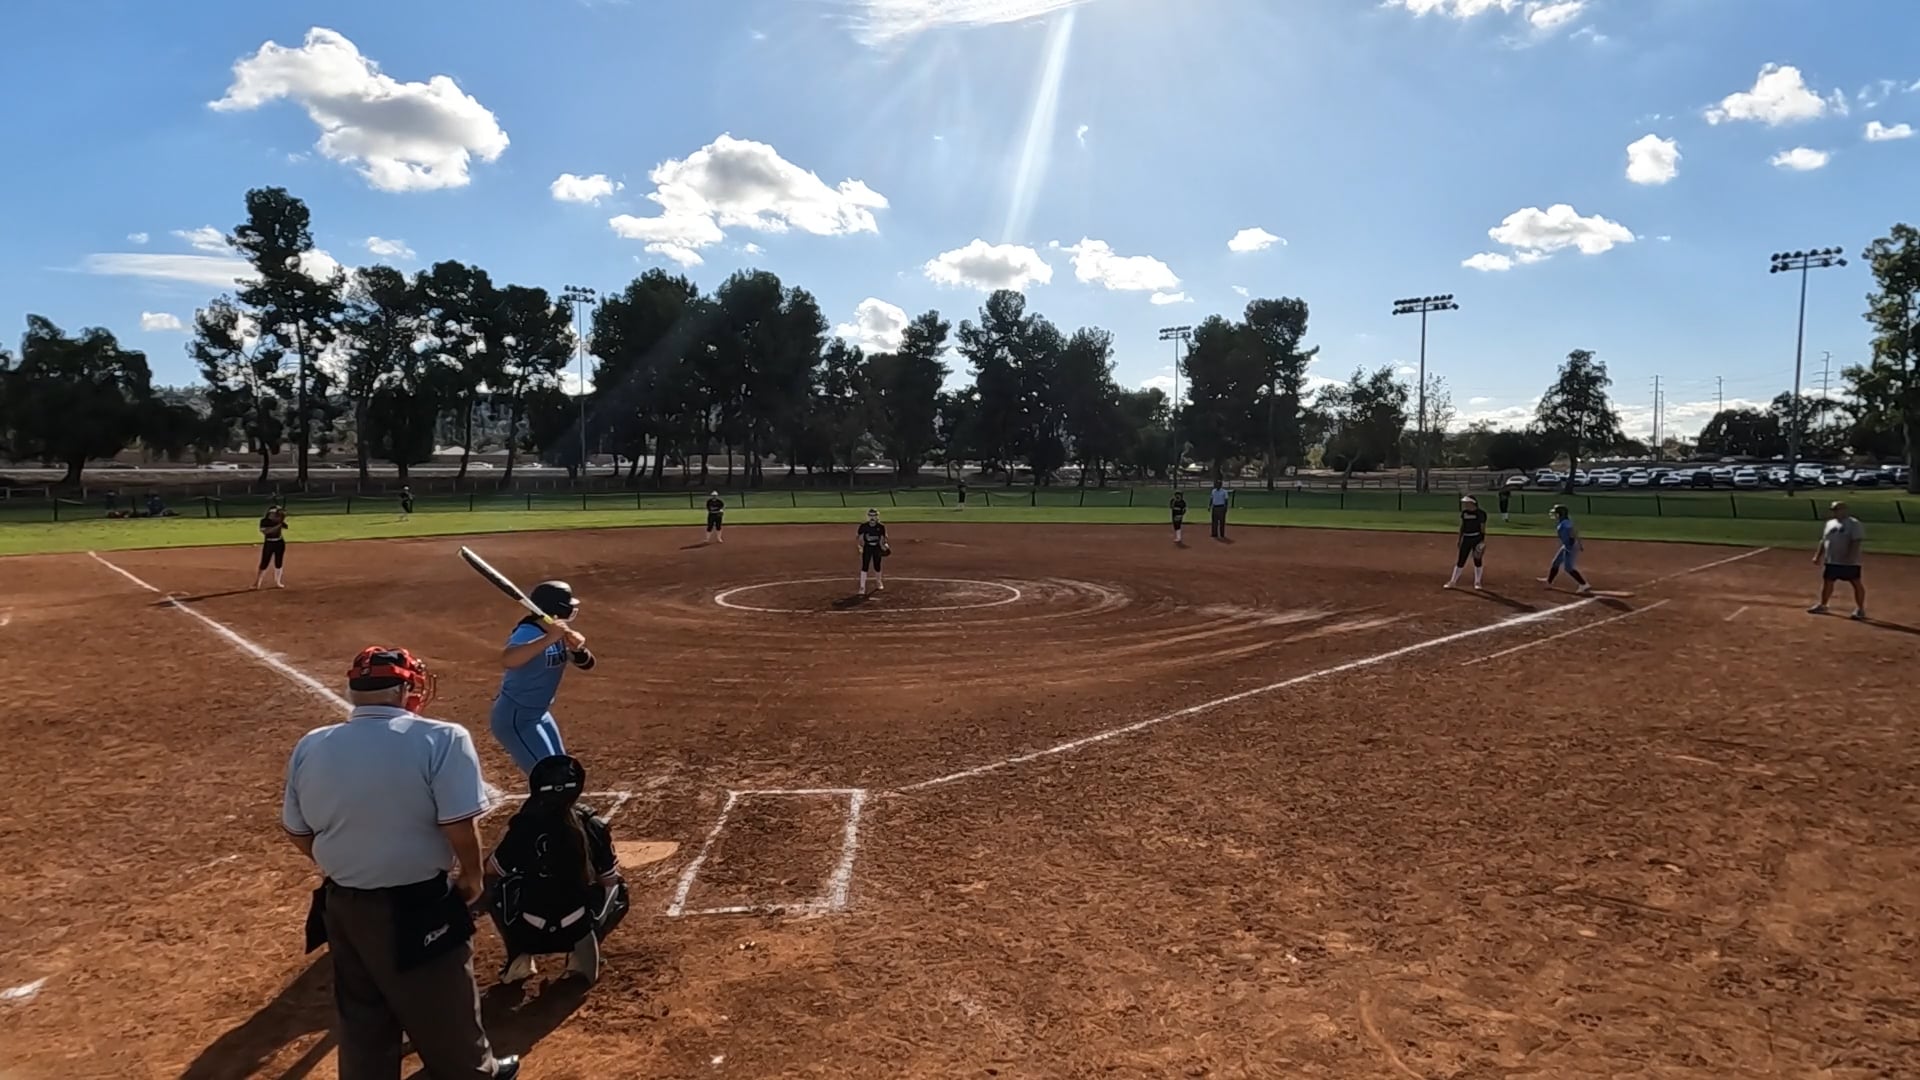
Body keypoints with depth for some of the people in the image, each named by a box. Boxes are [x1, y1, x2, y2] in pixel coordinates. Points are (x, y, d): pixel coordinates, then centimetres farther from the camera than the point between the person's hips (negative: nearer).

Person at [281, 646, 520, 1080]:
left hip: (342, 905, 5)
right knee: (443, 1003, 17)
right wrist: (472, 876, -2)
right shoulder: (441, 740, -20)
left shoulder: (310, 747, -2)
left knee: (361, 1013, 20)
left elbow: (298, 834, 7)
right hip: (418, 906, -4)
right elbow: (461, 827, -21)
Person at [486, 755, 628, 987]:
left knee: (494, 883, 27)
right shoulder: (593, 826, -4)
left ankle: (519, 958, 12)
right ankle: (584, 950, 4)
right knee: (618, 891, 28)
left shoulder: (523, 824, -4)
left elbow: (491, 870, 12)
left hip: (528, 933, 1)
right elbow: (609, 881, 6)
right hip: (578, 930, -1)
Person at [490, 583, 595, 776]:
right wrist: (548, 639, -55)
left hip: (539, 714, 10)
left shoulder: (560, 632, -2)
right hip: (515, 719, -10)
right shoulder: (528, 634, -27)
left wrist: (577, 647, -26)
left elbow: (586, 664, -4)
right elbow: (506, 660, -48)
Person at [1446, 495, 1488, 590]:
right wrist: (1459, 539, 13)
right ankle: (1453, 582, 8)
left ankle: (1477, 582, 17)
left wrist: (1483, 541, -12)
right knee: (1460, 560, 4)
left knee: (1478, 560, 4)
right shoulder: (1464, 513, 6)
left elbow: (1483, 528, -8)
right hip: (1466, 538, 4)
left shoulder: (1480, 513, -9)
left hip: (1477, 538, -4)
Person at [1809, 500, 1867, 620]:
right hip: (1831, 561, 7)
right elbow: (1823, 541, 19)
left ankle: (1860, 609, 4)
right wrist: (1818, 556, 15)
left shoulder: (1854, 524, -9)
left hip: (1849, 562, -7)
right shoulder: (1830, 523, 14)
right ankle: (1822, 605, 25)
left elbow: (1856, 542, -17)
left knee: (1856, 583, -2)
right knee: (1827, 582, 13)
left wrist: (1850, 556, -26)